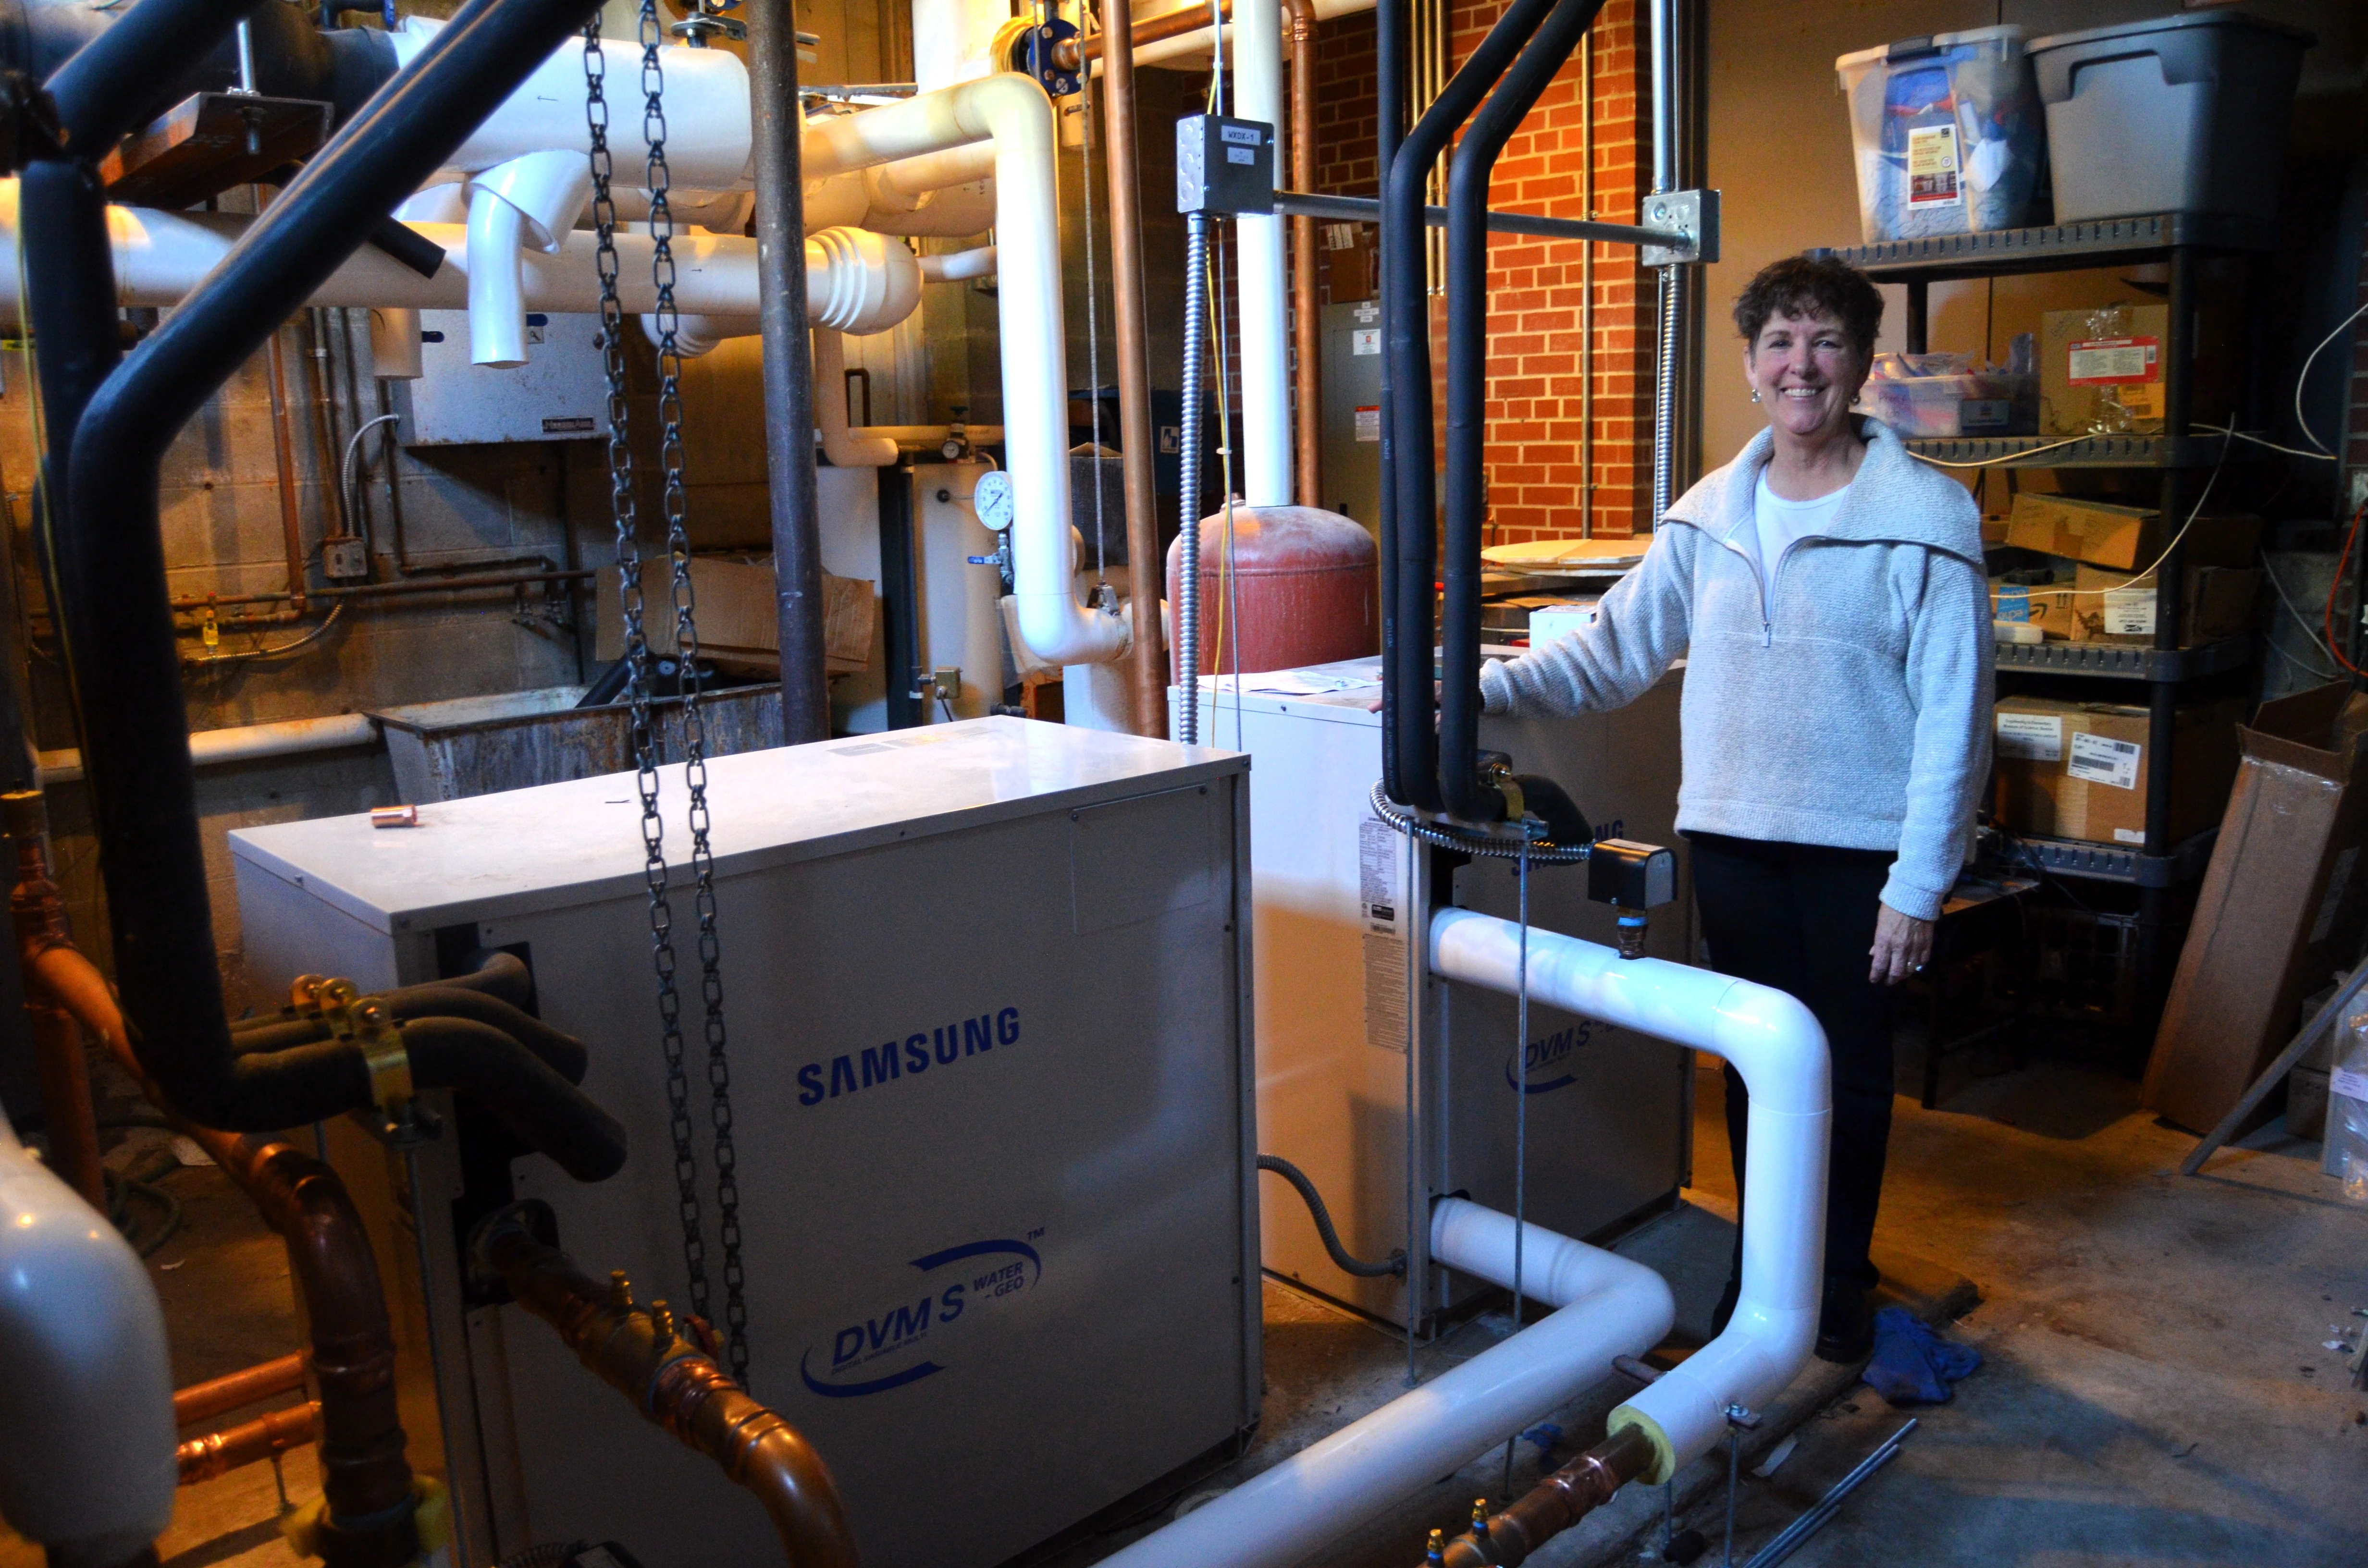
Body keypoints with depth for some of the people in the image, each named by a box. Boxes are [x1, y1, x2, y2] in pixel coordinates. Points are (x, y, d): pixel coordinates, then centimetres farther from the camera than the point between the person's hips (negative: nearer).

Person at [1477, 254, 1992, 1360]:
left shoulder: (1926, 517, -8)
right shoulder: (1708, 515, 5)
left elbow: (1954, 719, -10)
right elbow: (1615, 649, 6)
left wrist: (1919, 885, -12)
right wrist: (1480, 688, -6)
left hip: (1861, 846, -3)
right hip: (1732, 834, 4)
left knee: (1849, 1069, 10)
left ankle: (1840, 1280, 30)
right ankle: (1759, 1267, 33)